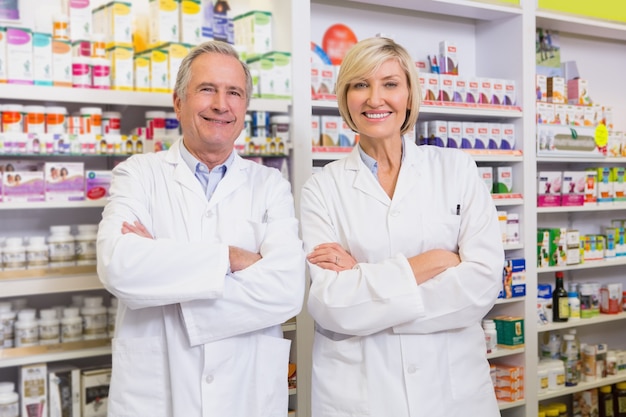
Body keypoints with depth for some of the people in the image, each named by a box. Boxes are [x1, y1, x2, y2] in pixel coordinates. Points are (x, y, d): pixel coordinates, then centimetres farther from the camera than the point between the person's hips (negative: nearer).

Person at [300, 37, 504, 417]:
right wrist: (433, 262, -15)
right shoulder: (323, 188, -3)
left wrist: (363, 278, -14)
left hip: (454, 385, 1)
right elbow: (329, 305, -13)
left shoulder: (457, 168, 0)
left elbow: (484, 282, -11)